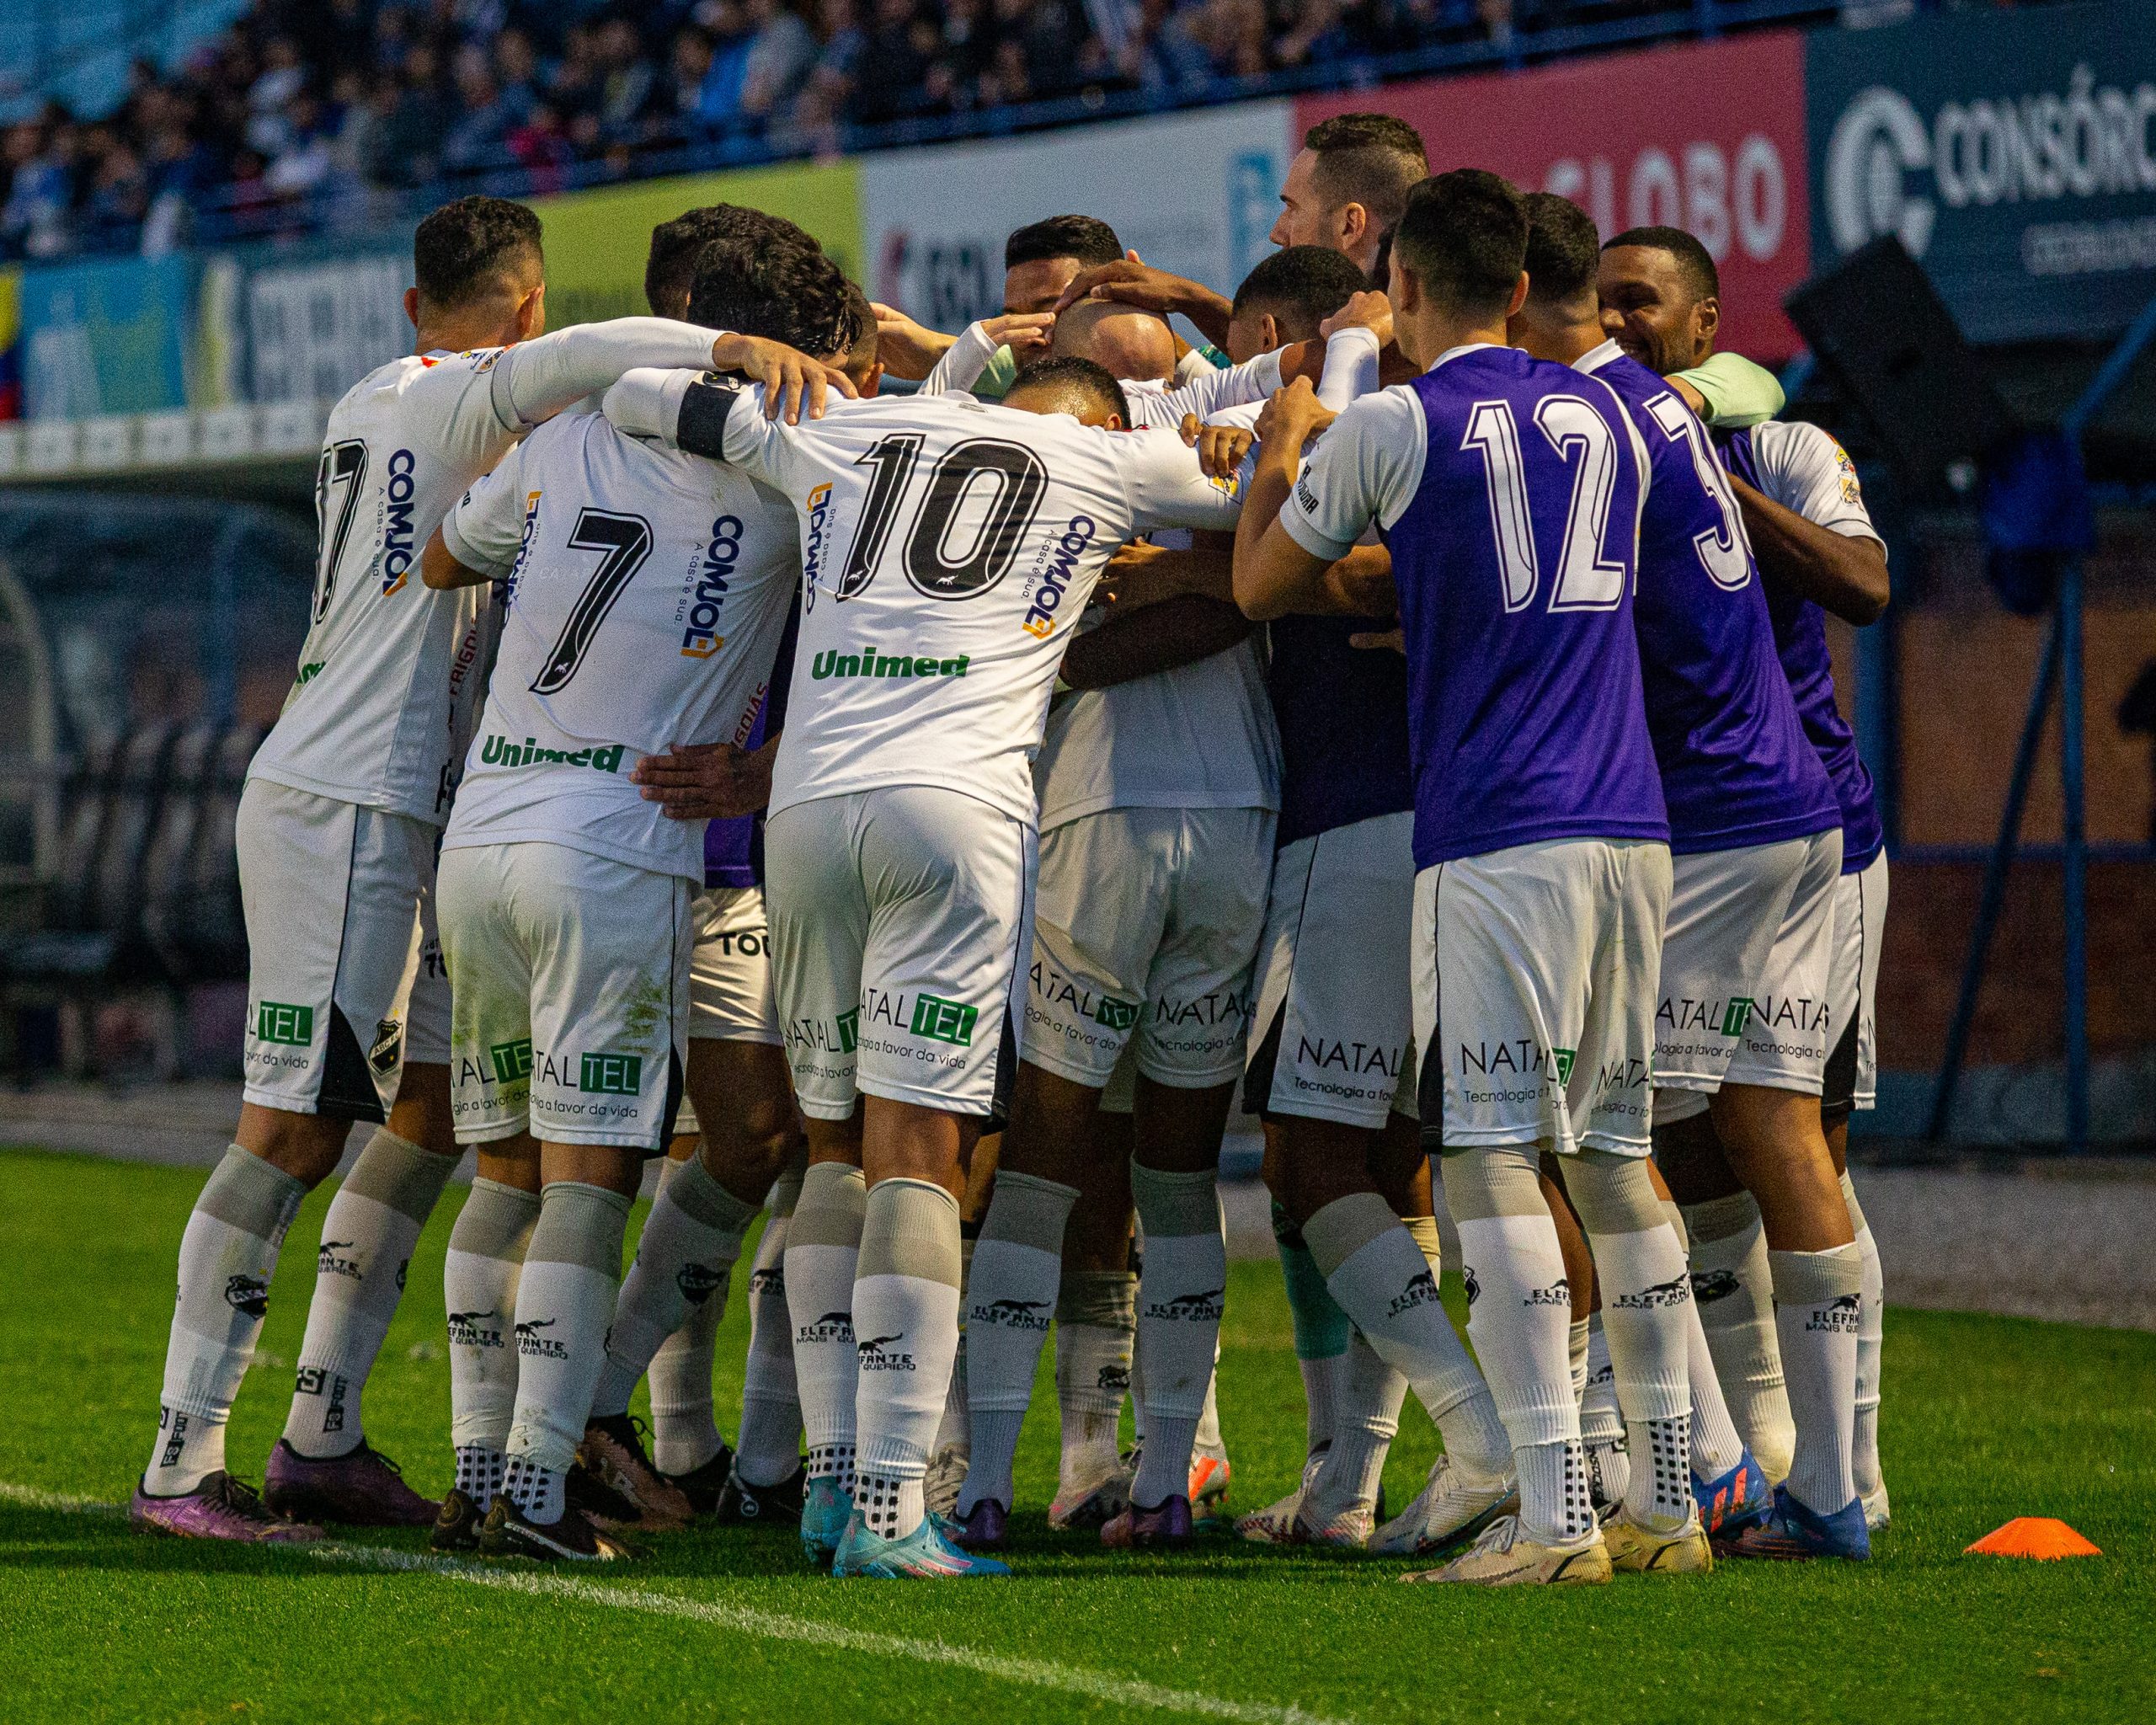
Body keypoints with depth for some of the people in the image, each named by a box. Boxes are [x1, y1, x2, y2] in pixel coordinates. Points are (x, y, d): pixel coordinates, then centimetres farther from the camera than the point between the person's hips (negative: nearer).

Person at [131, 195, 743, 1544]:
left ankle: (325, 1436, 13)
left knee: (434, 1106, 11)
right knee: (295, 1130, -10)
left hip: (390, 813, 10)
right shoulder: (457, 402, -9)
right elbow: (566, 362, -30)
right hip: (344, 810, -10)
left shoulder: (370, 407, 17)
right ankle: (184, 1462, -10)